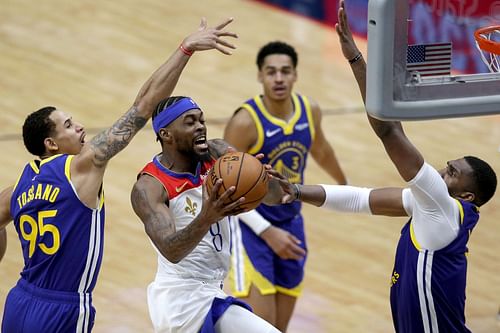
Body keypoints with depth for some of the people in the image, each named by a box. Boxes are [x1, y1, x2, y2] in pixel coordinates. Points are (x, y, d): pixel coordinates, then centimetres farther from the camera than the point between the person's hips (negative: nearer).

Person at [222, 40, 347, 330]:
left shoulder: (310, 110, -3)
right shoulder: (246, 122, -22)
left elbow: (320, 150, 20)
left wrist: (343, 184, 37)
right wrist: (267, 231, -24)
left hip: (291, 225, 6)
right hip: (251, 227, -6)